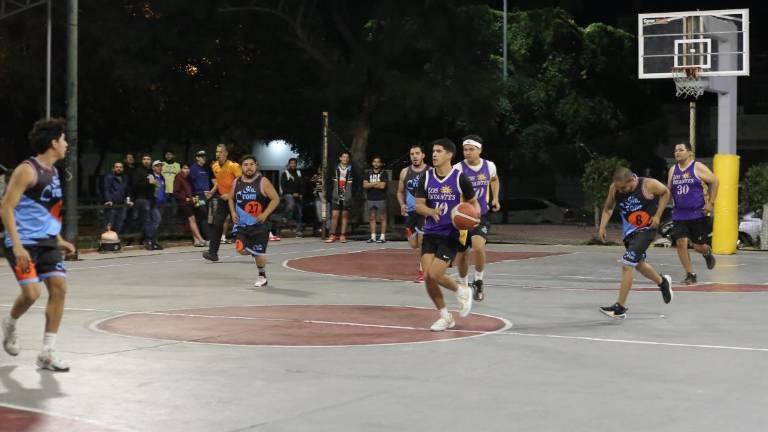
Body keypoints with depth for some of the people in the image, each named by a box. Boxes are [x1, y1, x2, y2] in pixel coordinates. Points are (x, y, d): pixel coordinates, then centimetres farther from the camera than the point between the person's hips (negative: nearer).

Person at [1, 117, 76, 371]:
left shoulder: (53, 172, 14)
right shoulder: (27, 170, -12)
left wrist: (59, 240, 21)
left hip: (47, 242, 8)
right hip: (24, 243, -8)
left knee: (59, 288, -4)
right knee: (31, 292, -17)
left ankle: (47, 353, 1)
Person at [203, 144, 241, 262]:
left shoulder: (233, 166, -15)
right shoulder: (215, 166, 6)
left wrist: (230, 195, -26)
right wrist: (213, 191, 7)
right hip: (222, 198, 5)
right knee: (216, 224, -5)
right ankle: (213, 252, -7)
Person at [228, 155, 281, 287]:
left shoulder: (263, 182, -9)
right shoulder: (237, 182, 4)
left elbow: (275, 199, -9)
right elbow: (231, 199, 19)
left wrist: (265, 214, -17)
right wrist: (233, 212, 2)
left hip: (258, 223, -3)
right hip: (242, 223, 4)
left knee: (259, 253, -4)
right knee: (240, 249, -12)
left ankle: (262, 275, 22)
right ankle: (256, 252, 23)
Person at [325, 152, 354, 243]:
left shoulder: (351, 170, 2)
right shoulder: (335, 169, 5)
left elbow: (355, 184, 3)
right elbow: (330, 182, 7)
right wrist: (330, 194, 3)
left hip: (347, 197, 0)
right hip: (336, 196, 0)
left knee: (345, 215, 5)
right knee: (334, 215, -5)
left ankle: (343, 235, 10)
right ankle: (332, 235, 0)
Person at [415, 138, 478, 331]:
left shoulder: (459, 178, -8)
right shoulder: (426, 177, 1)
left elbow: (473, 202, 4)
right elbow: (419, 205, 3)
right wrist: (431, 211, -19)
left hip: (451, 234, -4)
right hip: (431, 233, 4)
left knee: (435, 275, -15)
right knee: (427, 277, -3)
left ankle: (462, 291, 17)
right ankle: (445, 317, 16)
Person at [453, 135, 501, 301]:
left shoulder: (490, 166, -3)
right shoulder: (458, 169, -15)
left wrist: (495, 198, 12)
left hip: (481, 216, 0)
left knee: (478, 246, -25)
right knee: (461, 253, 10)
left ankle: (478, 282, -3)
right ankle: (464, 285, 35)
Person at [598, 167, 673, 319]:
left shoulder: (649, 185, -23)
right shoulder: (614, 188, -12)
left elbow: (666, 193, -3)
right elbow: (608, 208, 4)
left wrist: (657, 215, -10)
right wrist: (602, 227, -9)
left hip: (646, 229, -6)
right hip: (630, 231, 6)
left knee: (627, 264, -17)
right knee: (638, 264, 22)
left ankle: (620, 307, -13)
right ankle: (663, 282, 52)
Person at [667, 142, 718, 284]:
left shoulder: (698, 167, -6)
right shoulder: (673, 170, 9)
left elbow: (714, 182, -4)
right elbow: (669, 190, 20)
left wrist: (710, 203, -9)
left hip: (698, 214, -4)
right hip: (679, 215, 4)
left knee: (699, 246, 2)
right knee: (680, 243, -10)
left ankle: (707, 252, 41)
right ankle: (690, 275, 1)